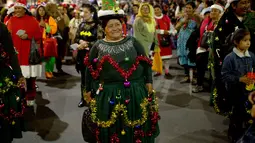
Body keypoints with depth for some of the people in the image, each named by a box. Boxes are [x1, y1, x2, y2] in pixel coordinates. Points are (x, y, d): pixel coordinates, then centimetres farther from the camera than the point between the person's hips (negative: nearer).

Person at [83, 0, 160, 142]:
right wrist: (89, 90, 9)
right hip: (108, 94, 0)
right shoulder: (98, 46, 3)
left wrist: (149, 82, -3)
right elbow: (90, 70, 8)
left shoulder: (132, 42, 3)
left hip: (136, 91, 0)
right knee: (112, 129, 11)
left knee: (136, 127, 10)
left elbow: (146, 63, 4)